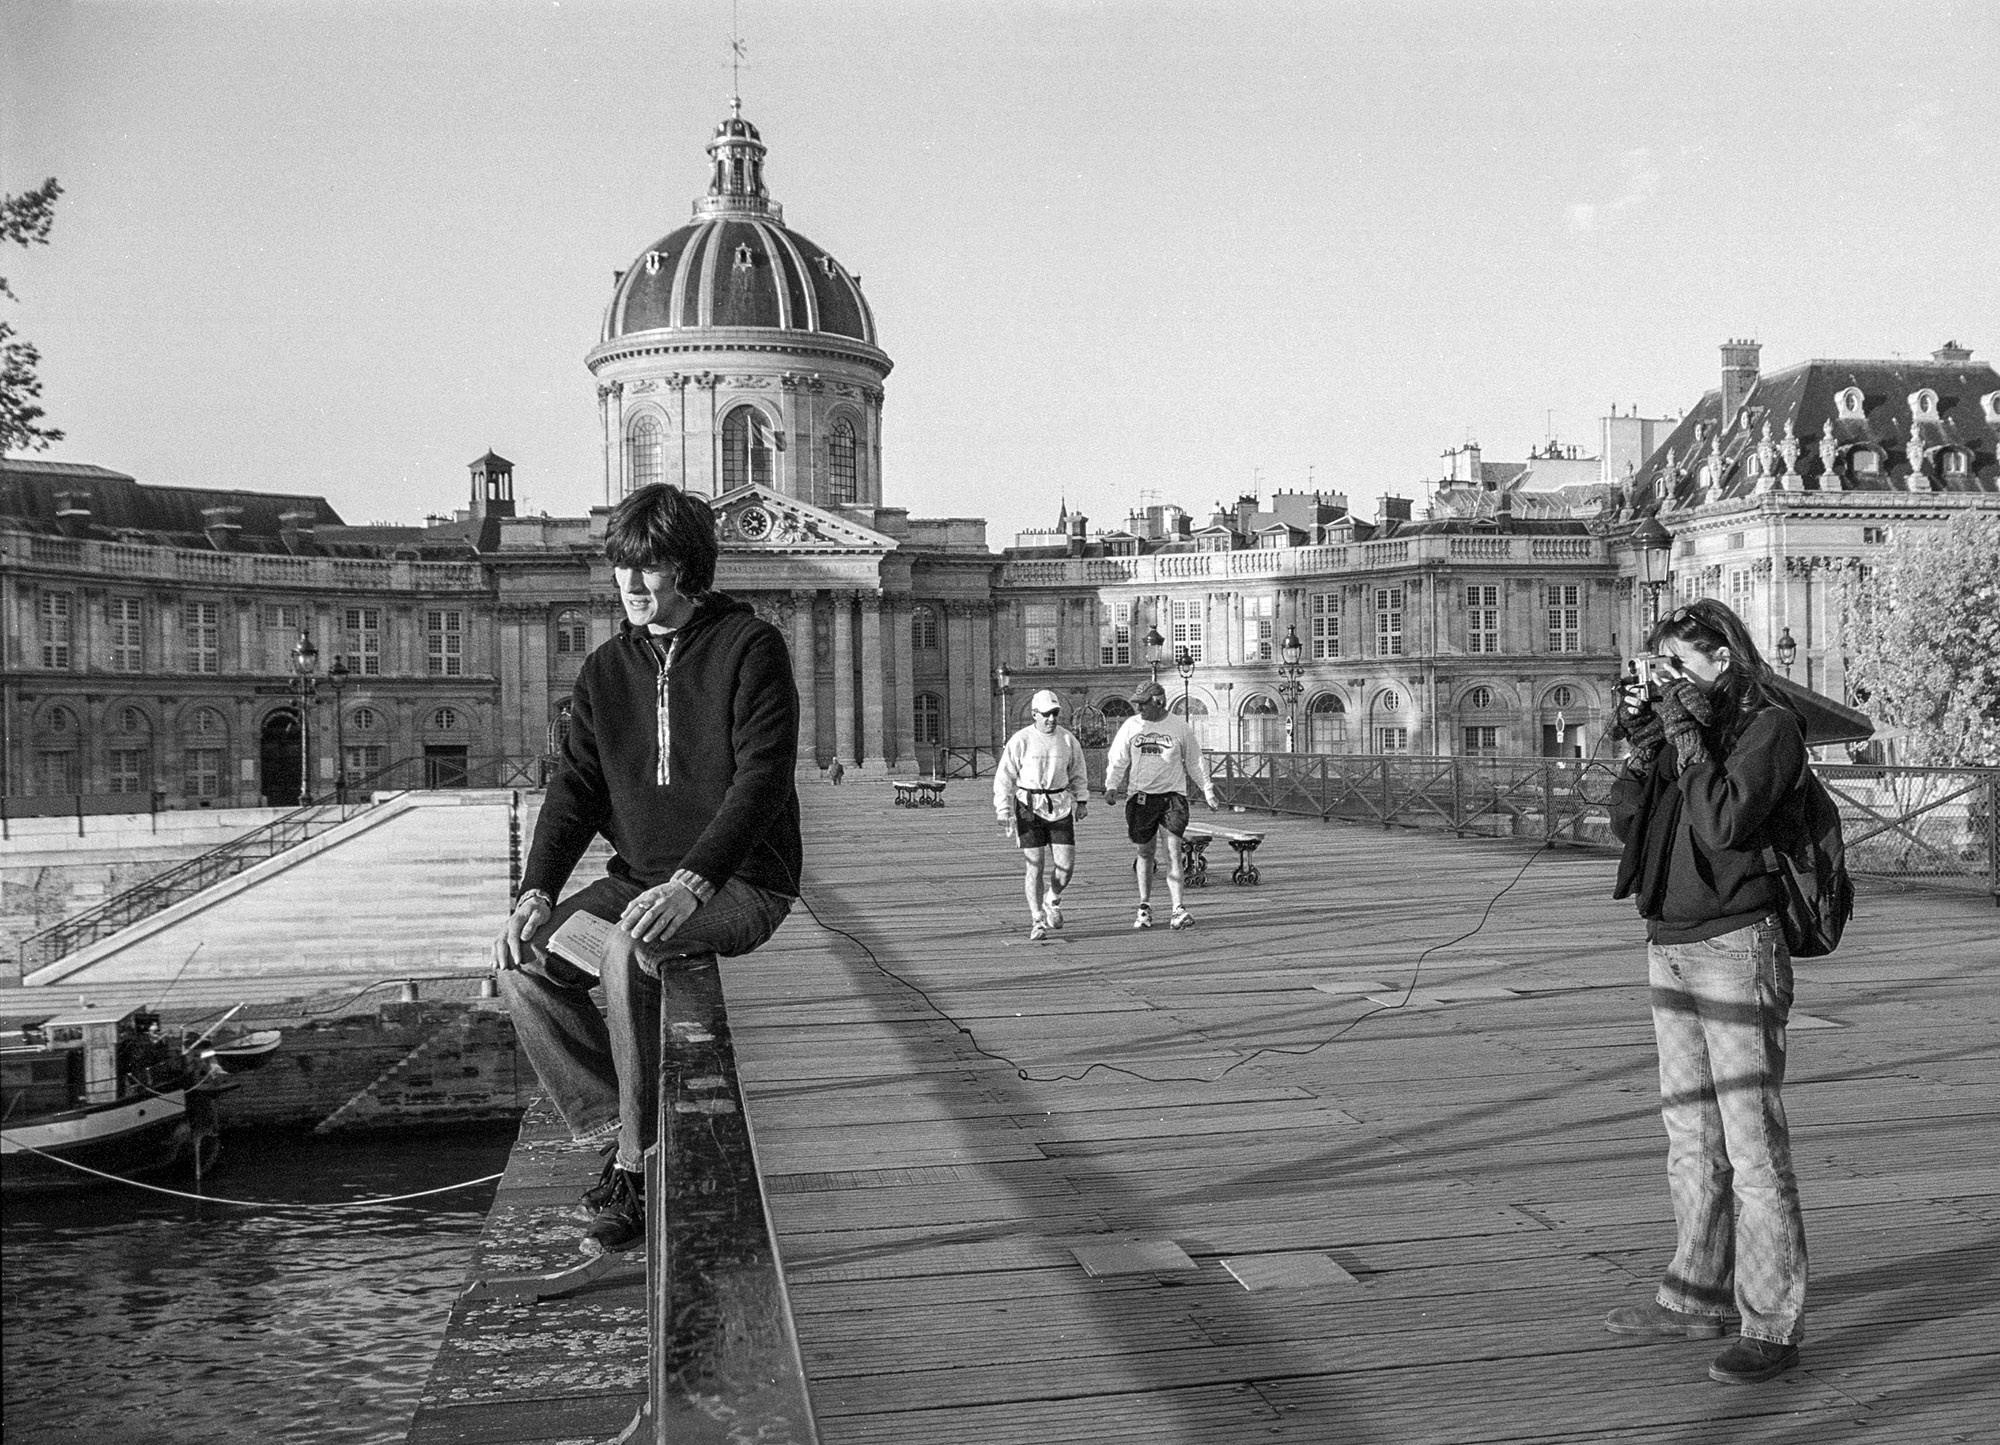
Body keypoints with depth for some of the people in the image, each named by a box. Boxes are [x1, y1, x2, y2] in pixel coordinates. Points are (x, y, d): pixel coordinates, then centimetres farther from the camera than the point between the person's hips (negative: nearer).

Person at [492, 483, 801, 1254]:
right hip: (638, 876, 7)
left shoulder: (750, 648, -9)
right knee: (523, 961, -13)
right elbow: (575, 787, 5)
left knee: (627, 953, -33)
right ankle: (614, 1125, -2)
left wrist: (691, 884, -31)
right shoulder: (607, 669, 10)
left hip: (740, 883, -6)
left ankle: (640, 1170, -18)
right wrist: (536, 893, -11)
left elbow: (762, 780, -18)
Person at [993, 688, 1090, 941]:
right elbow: (1004, 777, -3)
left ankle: (1052, 900, 28)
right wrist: (1003, 811, -7)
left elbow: (1078, 772, 19)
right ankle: (1037, 922, 5)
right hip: (1028, 806, -3)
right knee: (1035, 865, -6)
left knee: (1066, 865, -3)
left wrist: (1081, 801, 13)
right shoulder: (1020, 741, -7)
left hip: (1060, 806, 3)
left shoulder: (1068, 739, 4)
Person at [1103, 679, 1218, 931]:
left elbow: (1195, 762, 11)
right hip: (1141, 796, 2)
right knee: (1144, 851, 8)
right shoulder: (1130, 726, 4)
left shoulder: (1180, 727, 1)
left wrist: (1207, 791, 10)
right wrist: (1111, 786, -6)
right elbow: (1117, 760, 8)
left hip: (1173, 795, -1)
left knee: (1174, 851, -11)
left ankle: (1178, 909, -11)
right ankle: (1145, 906, 24)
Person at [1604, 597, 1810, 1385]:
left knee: (1752, 1140, -7)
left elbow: (1726, 824, -21)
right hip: (1669, 947, 8)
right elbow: (1625, 821, 8)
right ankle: (1697, 1296, 25)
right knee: (1690, 1135, 14)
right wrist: (1642, 743, -2)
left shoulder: (1770, 726, -8)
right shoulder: (1682, 722, 13)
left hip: (1735, 945, -8)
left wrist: (1685, 738, -15)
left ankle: (1773, 1325, -1)